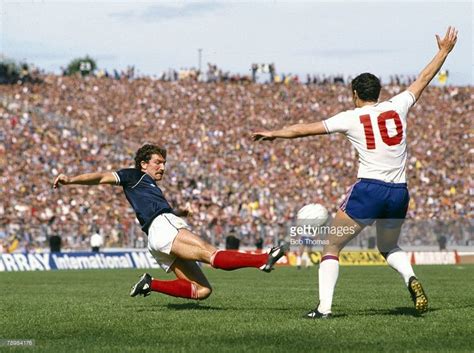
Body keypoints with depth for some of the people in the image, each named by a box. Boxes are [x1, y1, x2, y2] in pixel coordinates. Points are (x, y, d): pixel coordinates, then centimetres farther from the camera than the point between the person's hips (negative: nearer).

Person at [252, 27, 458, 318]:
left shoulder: (351, 118, -1)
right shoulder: (397, 107, 6)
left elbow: (306, 129, 5)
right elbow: (423, 79, 20)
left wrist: (274, 134, 20)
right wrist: (444, 51, 33)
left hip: (368, 190, -4)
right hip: (399, 193, 4)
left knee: (332, 247, 8)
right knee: (389, 247, 27)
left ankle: (324, 307, -6)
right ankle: (411, 278, -3)